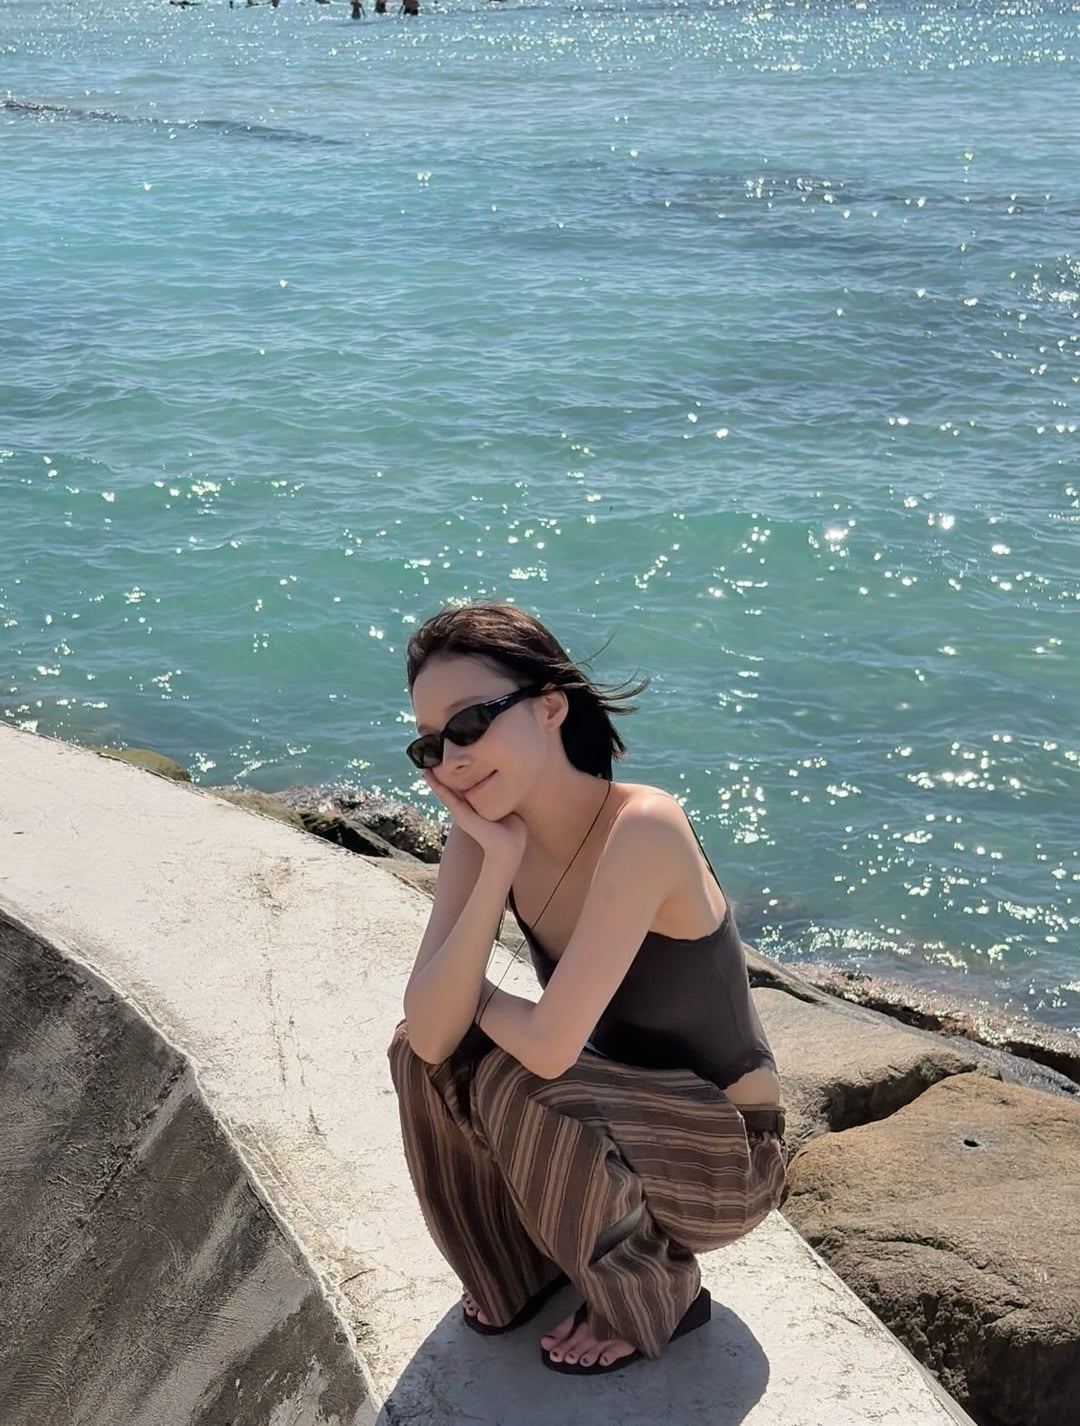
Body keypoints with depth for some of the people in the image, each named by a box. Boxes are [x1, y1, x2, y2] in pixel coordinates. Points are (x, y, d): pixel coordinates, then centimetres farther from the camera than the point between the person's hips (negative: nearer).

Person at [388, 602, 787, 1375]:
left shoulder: (641, 829, -31)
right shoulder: (485, 828, -10)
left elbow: (549, 1045, -36)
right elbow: (430, 1033, -20)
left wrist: (475, 997, -14)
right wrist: (498, 861, -27)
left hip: (723, 1155, -6)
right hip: (621, 1109, 7)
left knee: (518, 1086, -28)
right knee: (427, 1055, -11)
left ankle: (656, 1300, 0)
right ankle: (520, 1270, 15)